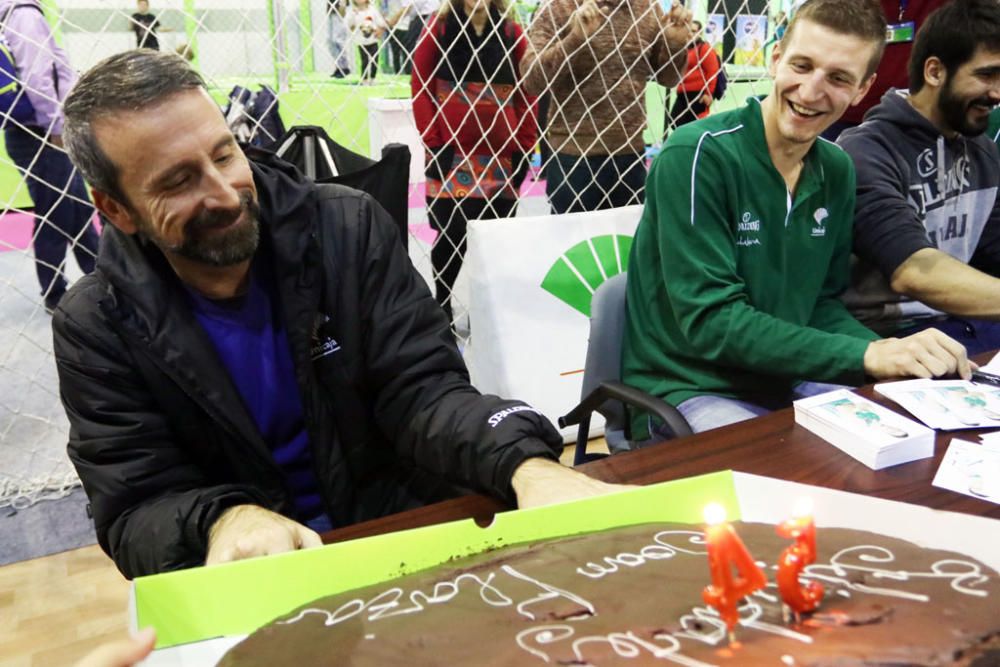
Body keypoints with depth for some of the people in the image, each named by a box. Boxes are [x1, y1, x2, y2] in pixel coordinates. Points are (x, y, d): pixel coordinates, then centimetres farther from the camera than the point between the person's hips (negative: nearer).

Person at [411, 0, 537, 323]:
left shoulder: (512, 33, 9)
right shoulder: (438, 28, 4)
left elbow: (527, 93, 8)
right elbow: (420, 87, 1)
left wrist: (524, 147, 2)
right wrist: (433, 143, -6)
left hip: (501, 154, 2)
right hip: (451, 152, -2)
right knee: (451, 234, -3)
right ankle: (442, 312, 14)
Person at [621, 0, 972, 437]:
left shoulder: (836, 171, 4)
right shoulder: (698, 154, -18)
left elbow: (821, 304, 10)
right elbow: (710, 320, -22)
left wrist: (892, 354, -10)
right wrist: (865, 356, -26)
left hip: (785, 384, 7)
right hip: (688, 391, -7)